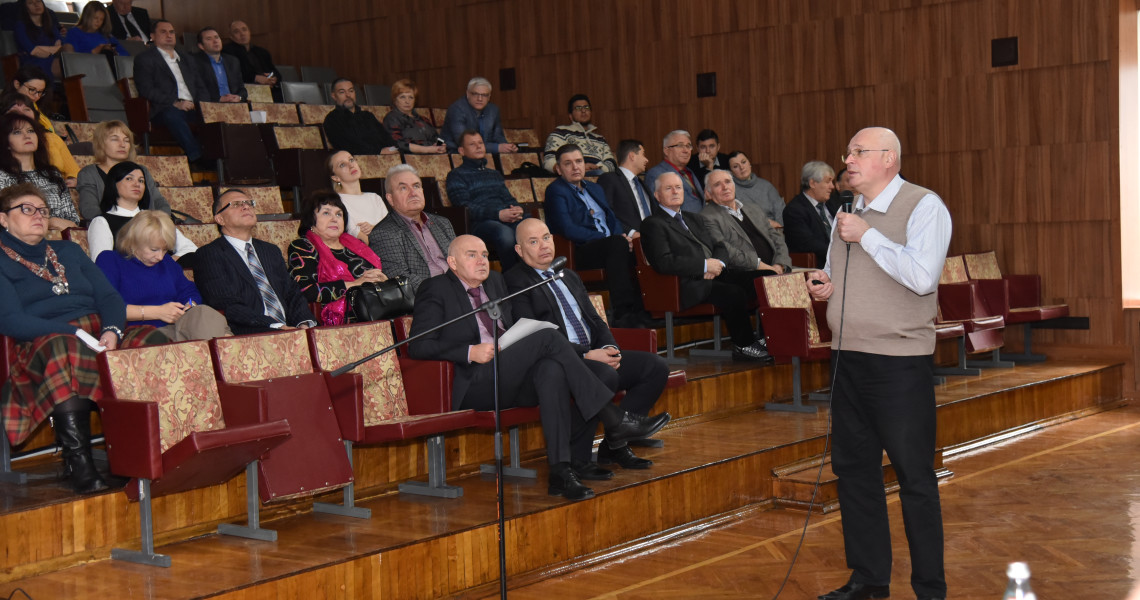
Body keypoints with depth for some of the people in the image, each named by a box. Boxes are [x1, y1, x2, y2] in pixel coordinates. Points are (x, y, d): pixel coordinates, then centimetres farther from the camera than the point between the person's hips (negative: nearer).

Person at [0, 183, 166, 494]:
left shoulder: (68, 251, 29)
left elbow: (109, 296, 18)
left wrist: (112, 331, -6)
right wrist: (76, 333, -17)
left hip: (100, 334, 5)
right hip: (43, 342, -5)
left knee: (152, 340, -27)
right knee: (64, 351, -42)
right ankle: (78, 463, -41)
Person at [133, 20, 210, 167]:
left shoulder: (184, 57, 31)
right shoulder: (144, 58, 12)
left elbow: (201, 87, 26)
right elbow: (146, 90, -2)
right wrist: (175, 103, -14)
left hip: (192, 107, 5)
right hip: (166, 109, -5)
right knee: (172, 116, -40)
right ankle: (197, 158, -50)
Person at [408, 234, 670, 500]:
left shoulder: (495, 281, 24)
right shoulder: (435, 290, 3)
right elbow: (418, 346, -7)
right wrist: (471, 352, -18)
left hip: (512, 382, 7)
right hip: (473, 386, -7)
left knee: (551, 368, -28)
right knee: (549, 336, -23)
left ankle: (560, 469, -32)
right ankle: (615, 421, -24)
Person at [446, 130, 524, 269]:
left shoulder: (494, 174, 35)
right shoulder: (457, 175, 12)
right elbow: (464, 208, -2)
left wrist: (517, 209, 2)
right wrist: (498, 214, -15)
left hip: (509, 219, 5)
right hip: (480, 222, -5)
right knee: (505, 234, -41)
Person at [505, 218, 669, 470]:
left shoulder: (569, 277, 24)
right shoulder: (514, 281, -3)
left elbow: (595, 320, 22)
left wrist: (608, 348, -2)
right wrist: (586, 354, -18)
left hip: (594, 355, 8)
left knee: (656, 366, -8)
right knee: (605, 376, -36)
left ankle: (615, 445, -3)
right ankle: (576, 457, -22)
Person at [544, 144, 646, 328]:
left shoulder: (595, 188, 27)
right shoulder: (556, 191, 2)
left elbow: (612, 219, 22)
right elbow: (568, 229, -13)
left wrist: (623, 236, -4)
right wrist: (611, 238, -18)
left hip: (609, 246, 7)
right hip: (580, 252, -7)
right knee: (618, 243, -36)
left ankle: (638, 311, -26)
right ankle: (622, 313, -39)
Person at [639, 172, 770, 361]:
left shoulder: (694, 219, 27)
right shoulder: (653, 225, 0)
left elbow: (720, 247, 24)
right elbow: (664, 263, -14)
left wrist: (718, 263, -2)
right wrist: (705, 265, -13)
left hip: (716, 277, 8)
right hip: (688, 286, -8)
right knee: (735, 293, -30)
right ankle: (743, 345, -14)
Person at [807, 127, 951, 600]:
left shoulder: (924, 206, -8)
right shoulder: (848, 214, 15)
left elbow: (922, 276, -22)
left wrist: (867, 236, -16)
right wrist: (825, 285, 4)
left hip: (900, 362, -7)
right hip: (847, 358, 7)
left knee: (914, 477, -2)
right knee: (854, 469, 12)